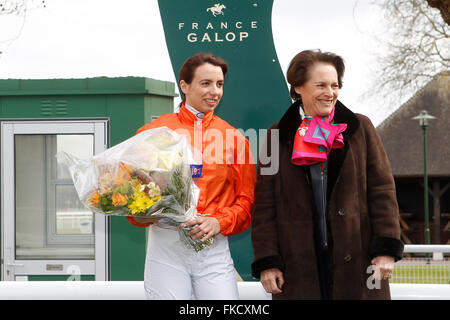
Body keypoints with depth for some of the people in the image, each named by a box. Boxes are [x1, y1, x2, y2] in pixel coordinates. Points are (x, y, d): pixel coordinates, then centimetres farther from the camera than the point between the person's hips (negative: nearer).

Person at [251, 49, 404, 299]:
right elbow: (265, 204, 6)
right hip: (299, 267, 0)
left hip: (356, 263, 0)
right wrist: (267, 261, -2)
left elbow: (382, 190, 5)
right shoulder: (278, 136, 8)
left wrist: (386, 250, -5)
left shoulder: (361, 128, 9)